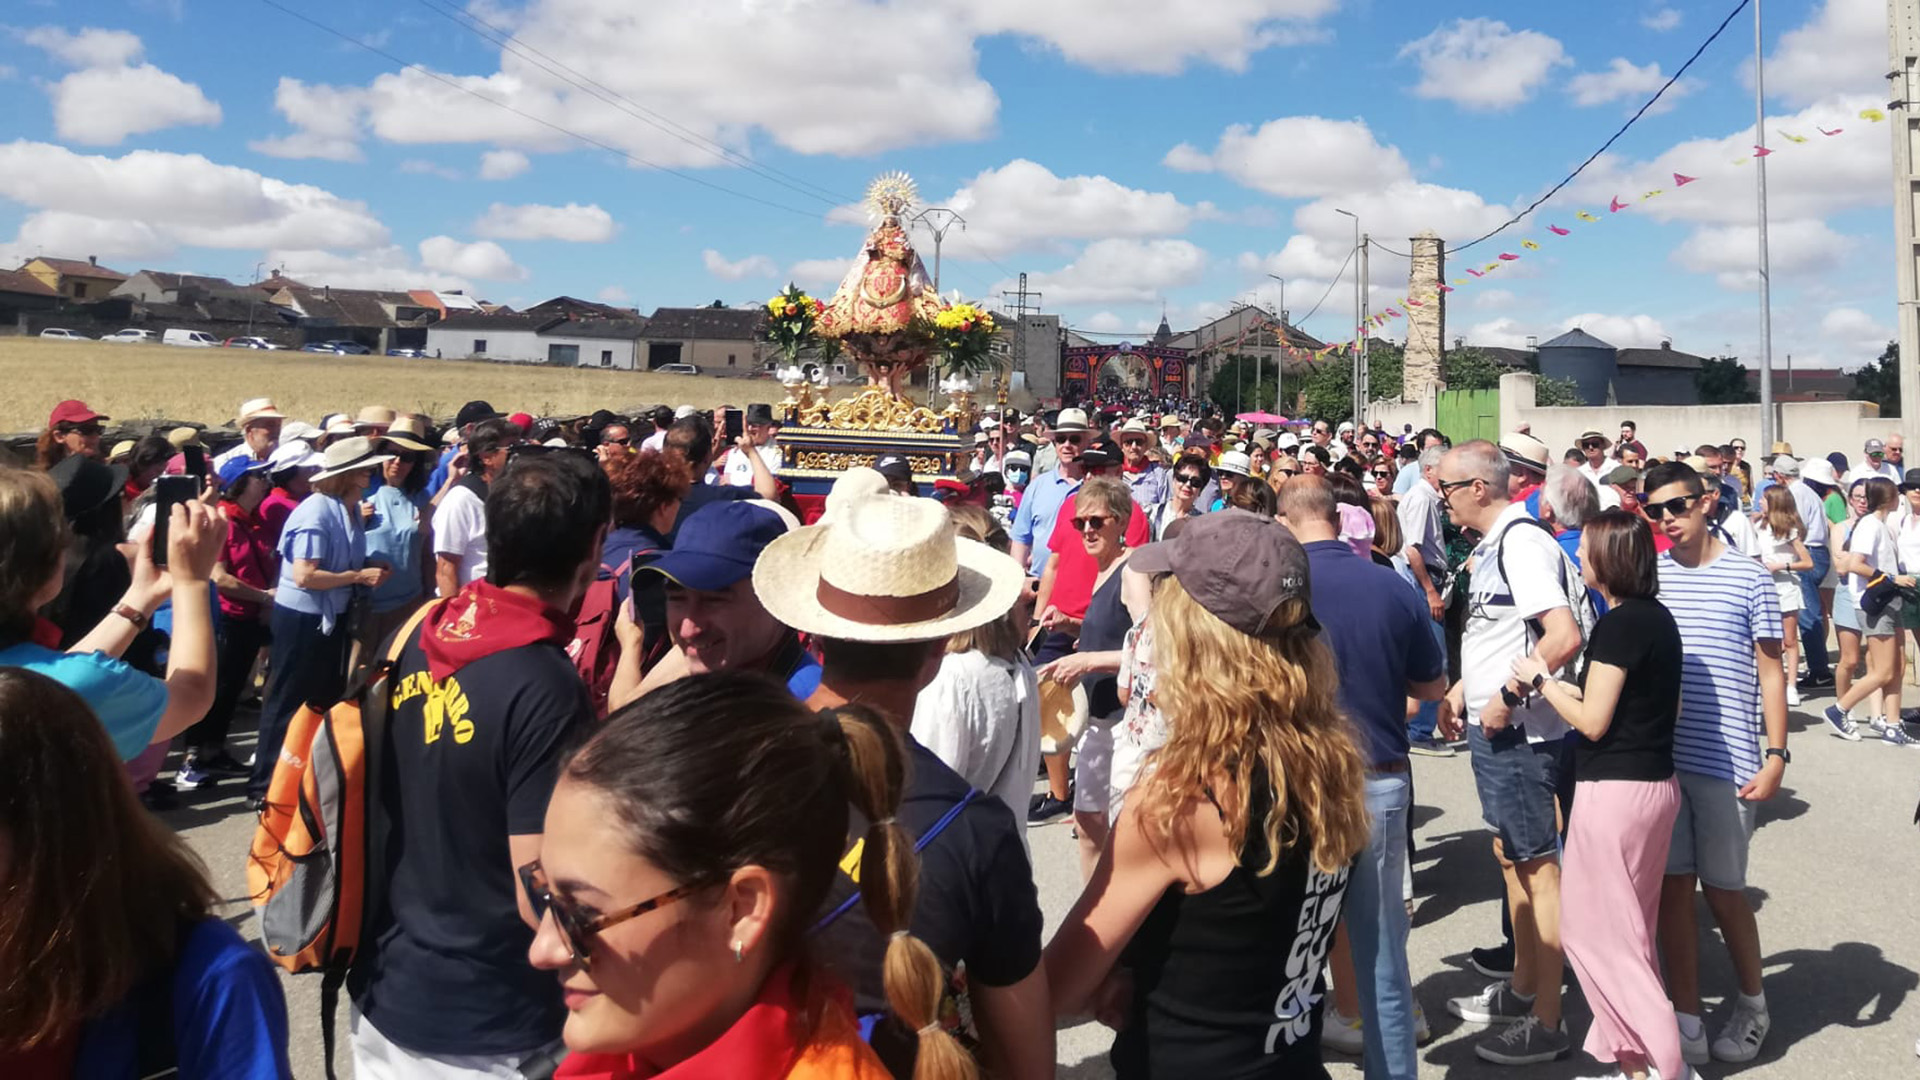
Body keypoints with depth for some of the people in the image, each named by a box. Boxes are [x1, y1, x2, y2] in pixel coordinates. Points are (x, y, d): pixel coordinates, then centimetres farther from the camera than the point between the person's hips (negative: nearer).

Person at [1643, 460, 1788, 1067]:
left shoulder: (1748, 578, -2)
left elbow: (1771, 671, 0)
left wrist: (1776, 754, -6)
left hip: (1727, 761, -3)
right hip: (1659, 758, 3)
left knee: (1723, 891, 8)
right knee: (1672, 888, 7)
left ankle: (1751, 1003, 34)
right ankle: (1687, 1030, 17)